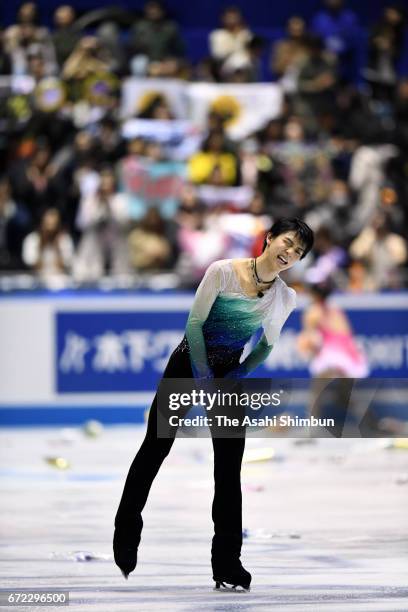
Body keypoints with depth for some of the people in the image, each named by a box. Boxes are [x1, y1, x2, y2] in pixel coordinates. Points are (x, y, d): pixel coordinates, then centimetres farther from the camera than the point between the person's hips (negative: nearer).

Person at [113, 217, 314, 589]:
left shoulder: (285, 298, -3)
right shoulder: (223, 272, -16)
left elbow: (267, 346, 7)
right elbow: (195, 322, -13)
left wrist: (237, 377, -6)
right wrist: (202, 375, -14)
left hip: (230, 376, 3)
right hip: (188, 365, -3)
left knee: (229, 469, -2)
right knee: (155, 448, 4)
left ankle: (227, 564, 3)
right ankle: (125, 540, 21)